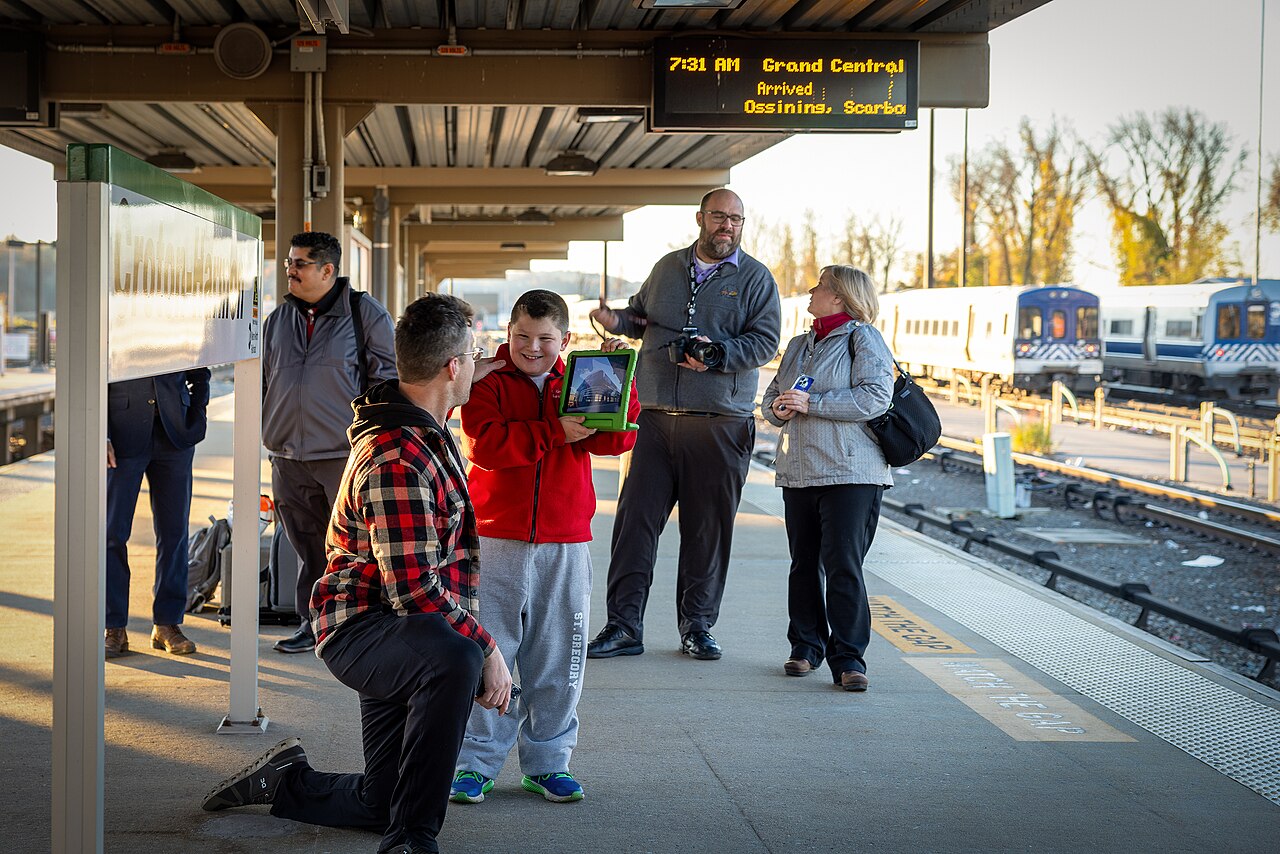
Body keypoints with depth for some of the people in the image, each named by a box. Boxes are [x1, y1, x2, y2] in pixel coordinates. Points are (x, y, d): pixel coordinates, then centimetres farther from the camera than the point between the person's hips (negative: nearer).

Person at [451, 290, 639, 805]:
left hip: (566, 547, 3)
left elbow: (618, 439, -3)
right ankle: (475, 763, 8)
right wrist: (553, 432, -21)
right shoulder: (489, 385, 2)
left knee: (557, 659, 8)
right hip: (495, 542, -3)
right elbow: (485, 443, -16)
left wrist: (616, 376, -12)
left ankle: (547, 762, 19)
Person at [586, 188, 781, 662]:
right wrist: (617, 320, 4)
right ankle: (624, 626, 3)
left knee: (708, 528, 3)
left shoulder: (756, 277, 4)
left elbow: (765, 341, -3)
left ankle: (697, 626, 16)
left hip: (721, 423, -2)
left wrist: (718, 353, -18)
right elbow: (642, 314, 26)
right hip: (656, 417, 3)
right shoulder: (668, 267, 15)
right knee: (635, 519, -3)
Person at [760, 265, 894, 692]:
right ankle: (806, 646, 21)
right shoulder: (798, 346, 21)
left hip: (851, 473, -7)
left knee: (843, 564, -11)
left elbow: (875, 397, -14)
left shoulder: (863, 338, -2)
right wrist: (777, 409, 0)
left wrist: (811, 404, -16)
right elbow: (771, 396, 25)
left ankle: (848, 657, -8)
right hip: (799, 472, 7)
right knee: (804, 564, 9)